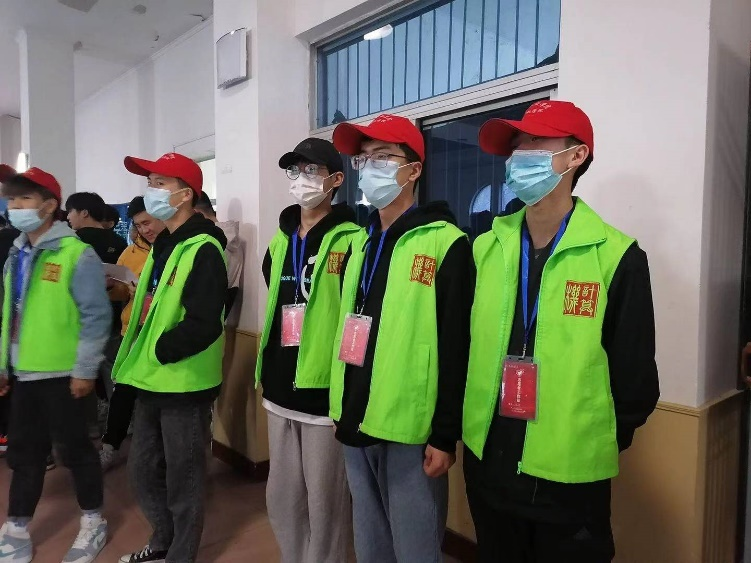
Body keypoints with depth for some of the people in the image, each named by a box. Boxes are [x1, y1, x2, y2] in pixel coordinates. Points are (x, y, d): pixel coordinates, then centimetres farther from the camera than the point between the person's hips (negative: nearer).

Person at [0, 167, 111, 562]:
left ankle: (93, 522, 26)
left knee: (74, 447, 7)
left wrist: (85, 370, -16)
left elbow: (96, 316, -15)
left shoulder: (76, 254, -13)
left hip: (61, 373, -7)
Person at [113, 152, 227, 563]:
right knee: (143, 471, 21)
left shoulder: (203, 250, -17)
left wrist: (155, 353, -15)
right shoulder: (164, 245, 13)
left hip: (184, 383, -9)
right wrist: (139, 358, 7)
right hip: (153, 380, 9)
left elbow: (202, 326, -25)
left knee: (182, 479, 8)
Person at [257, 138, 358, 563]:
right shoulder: (279, 243, 11)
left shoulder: (352, 241, -12)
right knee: (282, 497, 19)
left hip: (328, 393, -7)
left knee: (325, 503, 8)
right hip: (282, 392, 7)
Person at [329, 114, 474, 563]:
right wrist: (341, 409, 15)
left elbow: (455, 347, -14)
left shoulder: (446, 243, -11)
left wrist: (446, 434, -14)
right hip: (358, 425, 7)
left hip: (411, 432, -7)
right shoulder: (361, 244, 12)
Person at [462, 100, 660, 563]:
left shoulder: (617, 257, -10)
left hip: (571, 476, -3)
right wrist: (469, 428, 8)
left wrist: (602, 444, 1)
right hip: (487, 464, 4)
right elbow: (462, 347, 7)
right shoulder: (485, 249, 1)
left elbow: (634, 373, -5)